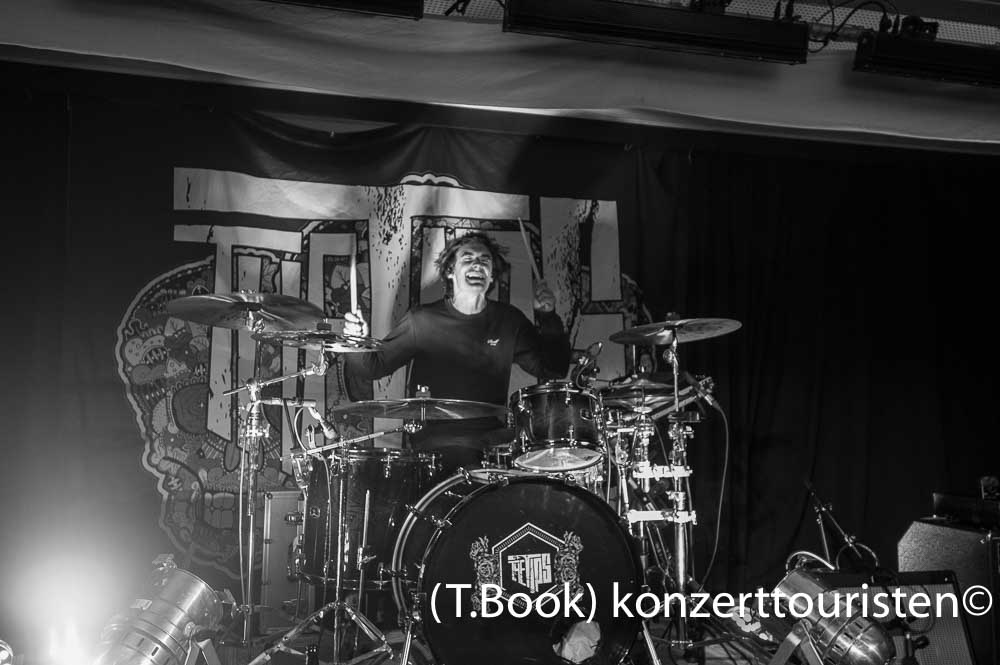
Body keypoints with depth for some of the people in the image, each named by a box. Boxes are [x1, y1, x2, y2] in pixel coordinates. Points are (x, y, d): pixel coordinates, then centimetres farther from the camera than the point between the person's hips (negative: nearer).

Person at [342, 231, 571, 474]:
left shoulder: (508, 320, 8)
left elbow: (553, 372, 10)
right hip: (437, 440, -3)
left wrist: (548, 318, -2)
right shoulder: (423, 321, -2)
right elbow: (375, 365, 1)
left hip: (494, 437, 4)